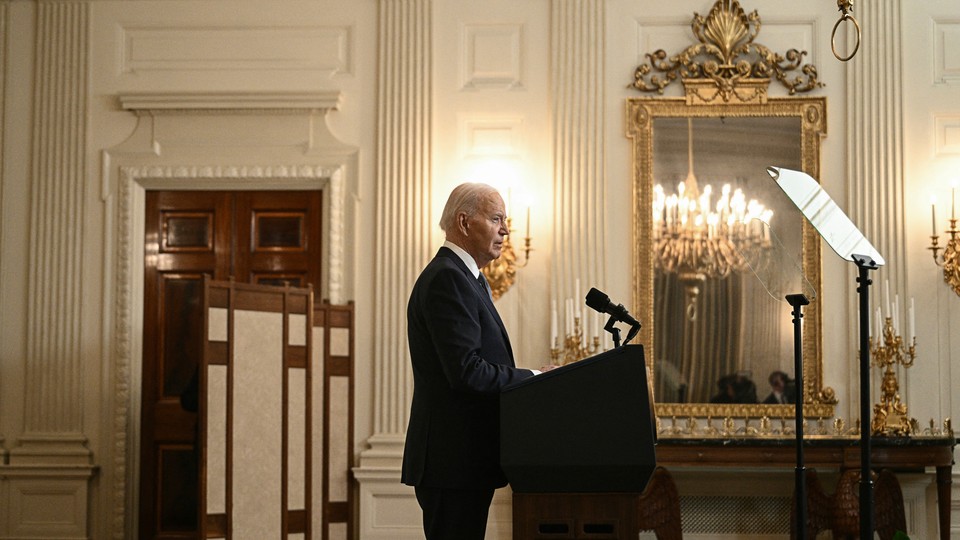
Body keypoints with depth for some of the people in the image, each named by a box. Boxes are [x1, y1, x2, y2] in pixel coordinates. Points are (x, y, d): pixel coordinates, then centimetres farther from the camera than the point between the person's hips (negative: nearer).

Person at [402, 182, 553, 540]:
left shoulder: (465, 277, 20)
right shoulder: (447, 278, -14)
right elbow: (466, 371, -22)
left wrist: (528, 378, 7)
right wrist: (534, 378, -12)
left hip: (465, 460, 10)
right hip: (453, 459, -10)